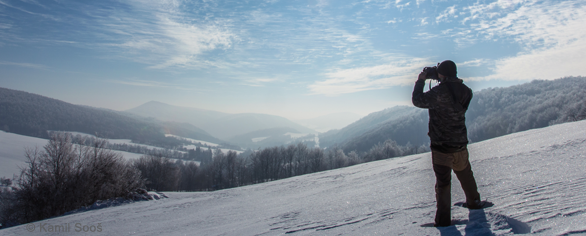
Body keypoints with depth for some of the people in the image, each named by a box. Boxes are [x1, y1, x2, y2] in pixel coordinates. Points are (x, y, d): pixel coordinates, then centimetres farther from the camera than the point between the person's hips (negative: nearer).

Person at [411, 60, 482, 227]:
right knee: (465, 174, 27)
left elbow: (418, 101, -13)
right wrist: (442, 81, 14)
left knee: (443, 182, 2)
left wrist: (420, 81, 0)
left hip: (442, 147, -6)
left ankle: (443, 220, 7)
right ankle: (474, 202, 47)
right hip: (461, 144, 6)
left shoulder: (440, 92, -23)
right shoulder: (465, 91, -1)